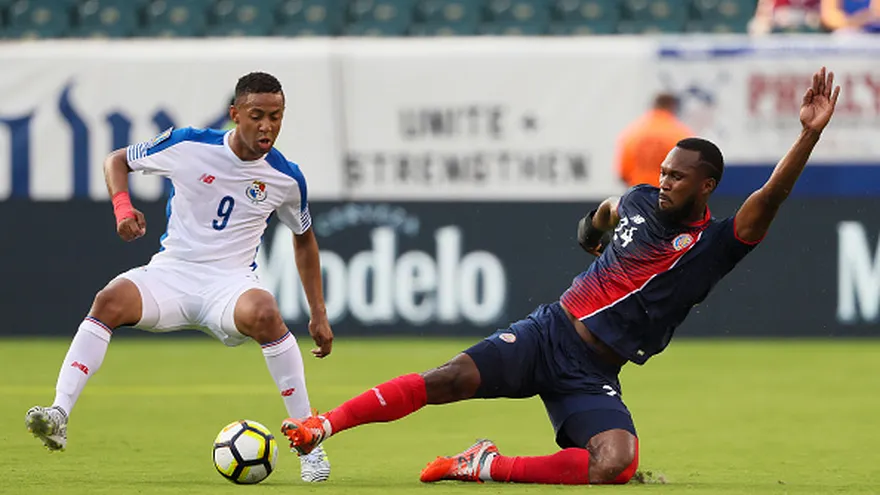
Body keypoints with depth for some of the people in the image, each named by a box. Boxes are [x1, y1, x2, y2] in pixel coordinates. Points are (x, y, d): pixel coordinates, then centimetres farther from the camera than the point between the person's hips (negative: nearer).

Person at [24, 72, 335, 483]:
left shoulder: (286, 178, -1)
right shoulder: (189, 145, -5)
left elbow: (304, 239, 18)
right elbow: (117, 161, 9)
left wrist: (319, 316, 16)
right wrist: (123, 208, -12)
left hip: (230, 282, -1)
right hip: (172, 272, 1)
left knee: (263, 313, -36)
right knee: (110, 301, -32)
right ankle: (58, 415, -37)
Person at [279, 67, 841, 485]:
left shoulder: (715, 246, -6)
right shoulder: (640, 201, 7)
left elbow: (769, 199, -25)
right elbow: (604, 211, 35)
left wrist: (810, 134, -37)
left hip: (593, 376, -2)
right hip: (549, 331, 2)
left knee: (617, 466, -31)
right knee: (452, 378, -21)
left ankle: (489, 467, -17)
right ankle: (321, 426, -17)